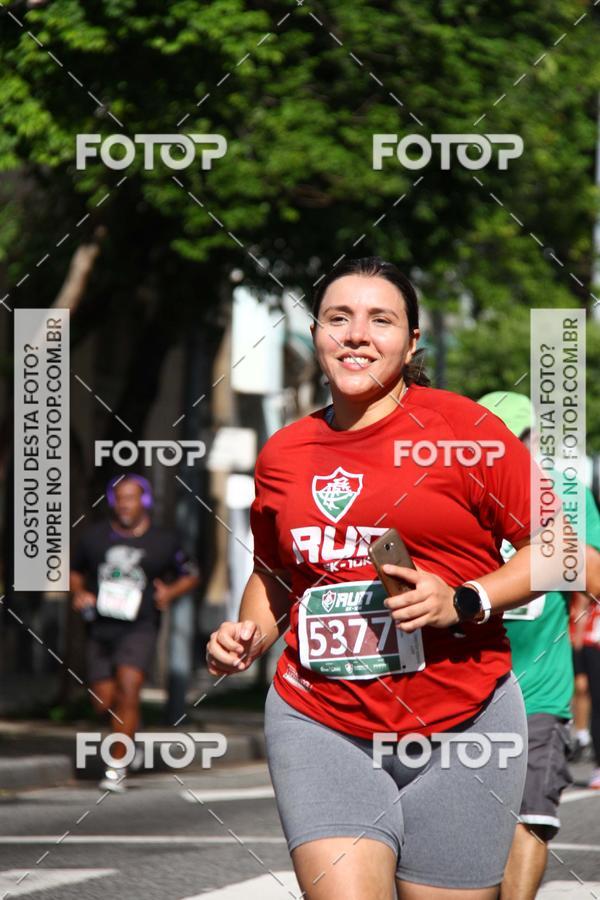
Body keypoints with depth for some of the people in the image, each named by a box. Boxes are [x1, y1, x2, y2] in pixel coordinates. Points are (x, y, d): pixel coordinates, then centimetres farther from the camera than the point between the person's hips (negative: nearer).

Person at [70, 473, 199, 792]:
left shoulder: (163, 542, 2)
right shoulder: (94, 536, 6)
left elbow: (190, 575, 14)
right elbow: (75, 571, 20)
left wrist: (170, 592, -5)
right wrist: (78, 593, 0)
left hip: (139, 629, -3)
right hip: (99, 630, 3)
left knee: (128, 691, -21)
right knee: (104, 703, 3)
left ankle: (117, 767, -17)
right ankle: (125, 730, 39)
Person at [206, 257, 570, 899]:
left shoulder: (460, 429, -4)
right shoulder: (283, 454, 8)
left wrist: (465, 601, -15)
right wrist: (248, 636, 6)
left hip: (459, 723, -2)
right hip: (321, 727, 2)